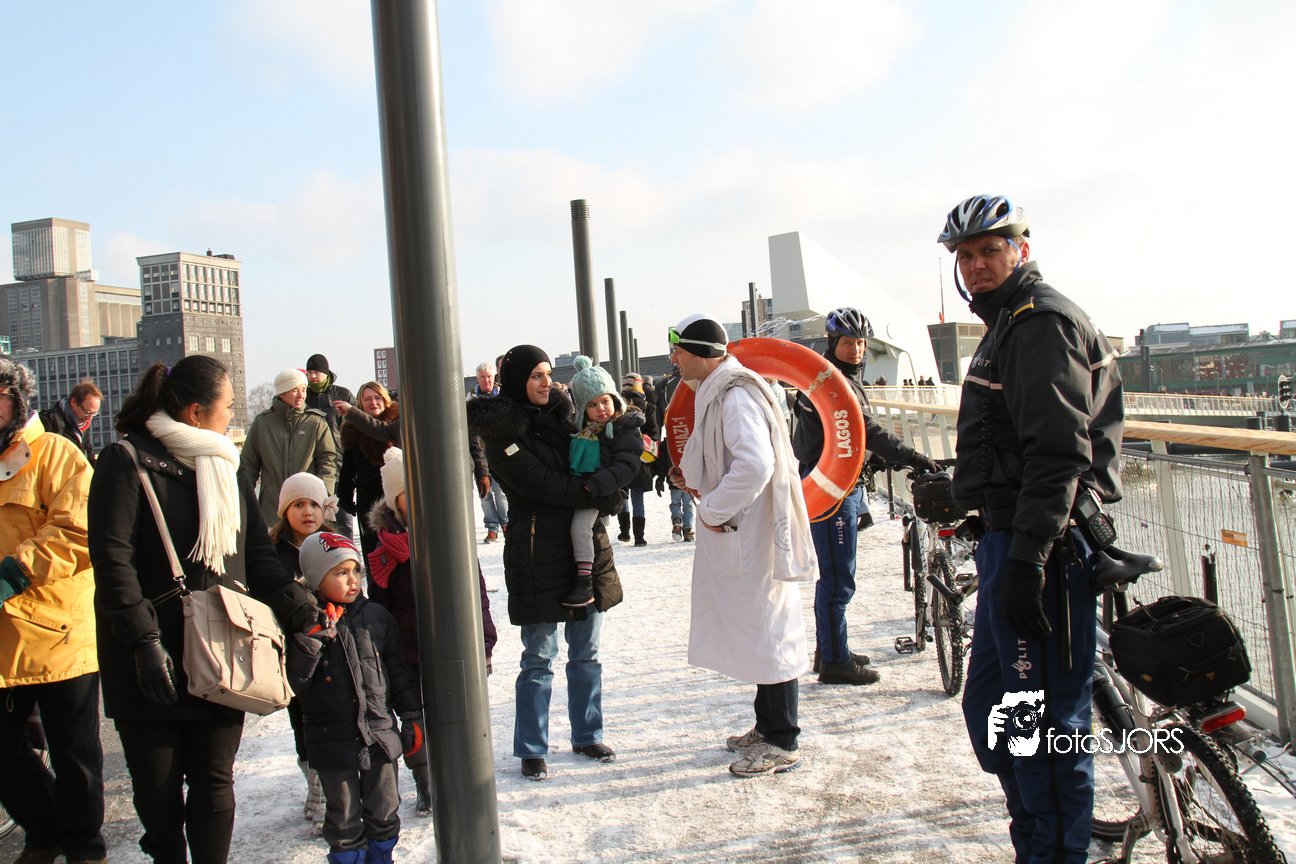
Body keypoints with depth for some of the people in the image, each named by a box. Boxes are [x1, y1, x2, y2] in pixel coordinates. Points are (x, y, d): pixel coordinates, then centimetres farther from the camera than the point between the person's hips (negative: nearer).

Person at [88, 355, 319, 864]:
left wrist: (286, 593, -7)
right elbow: (113, 559, -13)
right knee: (158, 788, 7)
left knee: (214, 782, 8)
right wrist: (144, 640, -19)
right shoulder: (126, 463, -6)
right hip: (155, 661, -4)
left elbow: (256, 549, 12)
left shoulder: (227, 467, 13)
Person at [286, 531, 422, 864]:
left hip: (381, 736, 3)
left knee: (383, 814, 15)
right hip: (333, 743, -3)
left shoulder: (377, 617, 2)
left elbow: (398, 671, 9)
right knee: (344, 821, 10)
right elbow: (295, 681, -16)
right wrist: (313, 637, -26)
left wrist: (413, 717, 8)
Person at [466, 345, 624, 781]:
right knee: (539, 658, 2)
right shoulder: (501, 430, -8)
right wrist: (599, 495, -13)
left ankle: (587, 736, 28)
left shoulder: (559, 411, 12)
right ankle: (531, 751, 16)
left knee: (586, 652, 14)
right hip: (538, 551, -6)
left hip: (587, 544, 6)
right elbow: (540, 483, -15)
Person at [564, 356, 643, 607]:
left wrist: (595, 485, -24)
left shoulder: (625, 428, -7)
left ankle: (585, 582, -17)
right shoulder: (579, 426, 13)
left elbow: (627, 466, -16)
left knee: (580, 524, -23)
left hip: (600, 493, -7)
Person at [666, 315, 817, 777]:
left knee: (768, 635, 0)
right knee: (757, 633, 18)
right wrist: (694, 477, 12)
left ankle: (782, 744, 12)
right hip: (737, 537, 11)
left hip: (753, 536, -11)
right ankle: (767, 727, 31)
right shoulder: (718, 392, 14)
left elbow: (755, 464, -32)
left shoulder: (736, 395, -19)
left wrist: (713, 510, -21)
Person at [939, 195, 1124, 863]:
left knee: (1045, 721, -4)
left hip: (1041, 546, -11)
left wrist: (1027, 559, -27)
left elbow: (1058, 453, -22)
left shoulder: (1043, 321, -12)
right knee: (990, 710, 18)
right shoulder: (1007, 323, 21)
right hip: (1012, 539, 11)